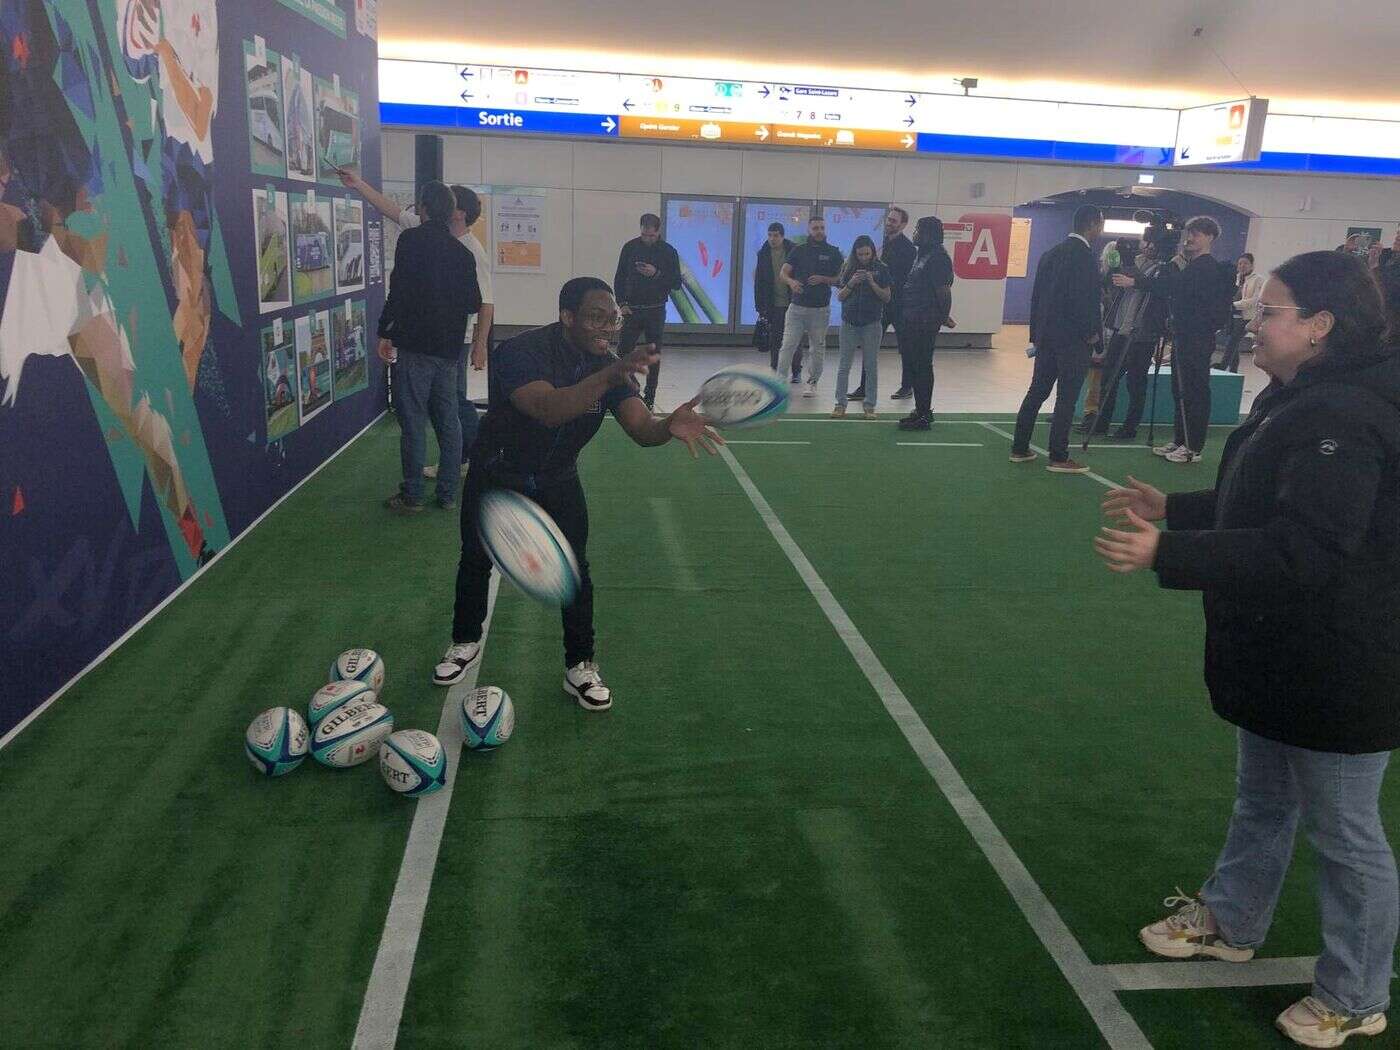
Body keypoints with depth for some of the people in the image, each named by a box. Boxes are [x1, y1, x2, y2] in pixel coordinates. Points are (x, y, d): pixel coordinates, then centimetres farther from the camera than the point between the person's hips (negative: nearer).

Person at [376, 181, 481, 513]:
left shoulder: (411, 240, -7)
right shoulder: (462, 251, 8)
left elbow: (399, 290, -15)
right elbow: (473, 303, 11)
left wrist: (384, 333, -8)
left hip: (414, 346, -5)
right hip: (449, 349, 5)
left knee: (412, 421, 0)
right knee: (448, 420, 11)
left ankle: (412, 496, 5)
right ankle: (448, 494, 16)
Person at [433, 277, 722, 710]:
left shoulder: (609, 366, -13)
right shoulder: (520, 352, -29)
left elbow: (640, 426, -26)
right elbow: (548, 410, -47)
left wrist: (668, 426, -50)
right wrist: (608, 376, -58)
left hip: (558, 483, 3)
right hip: (495, 476, -2)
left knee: (574, 569, -8)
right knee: (476, 561, 12)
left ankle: (580, 667, 8)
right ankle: (466, 642, 37)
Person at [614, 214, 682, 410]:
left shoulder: (668, 252, -1)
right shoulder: (630, 248, 2)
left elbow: (676, 283, -2)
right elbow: (619, 278, 7)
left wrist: (656, 274, -16)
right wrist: (622, 303, -3)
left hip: (656, 312, -1)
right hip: (632, 309, 1)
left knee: (654, 355, 2)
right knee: (623, 352, -3)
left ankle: (649, 397, 9)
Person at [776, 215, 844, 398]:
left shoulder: (833, 252, 5)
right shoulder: (798, 250, 8)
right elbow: (784, 273, 5)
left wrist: (823, 279, -13)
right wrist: (791, 281, -17)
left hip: (821, 308, 0)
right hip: (797, 306, 0)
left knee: (817, 347, 6)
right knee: (788, 345, -6)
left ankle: (812, 383, 16)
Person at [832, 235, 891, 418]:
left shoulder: (881, 269, 0)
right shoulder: (848, 268, 3)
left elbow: (887, 297, -2)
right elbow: (840, 296, 4)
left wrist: (872, 283, -15)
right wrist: (851, 283, -13)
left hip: (872, 324, -1)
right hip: (849, 323, 1)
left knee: (871, 366, 3)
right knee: (844, 366, 3)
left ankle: (870, 405, 9)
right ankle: (840, 404, 10)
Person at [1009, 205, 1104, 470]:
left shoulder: (1051, 253, 11)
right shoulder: (1084, 256, -14)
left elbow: (1036, 296, 13)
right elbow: (1084, 300, -19)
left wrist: (1036, 333, 17)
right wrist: (1091, 333, -7)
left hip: (1046, 336, 8)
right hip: (1074, 339, -8)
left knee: (1036, 392, 11)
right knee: (1066, 398, -3)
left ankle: (1020, 449, 15)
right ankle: (1059, 458, 0)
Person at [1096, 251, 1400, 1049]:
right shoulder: (1303, 399, 7)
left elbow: (1299, 552, -32)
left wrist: (1167, 554, -34)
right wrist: (1173, 508, 11)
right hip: (1283, 655, 10)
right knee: (1264, 802, 25)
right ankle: (1230, 922, 45)